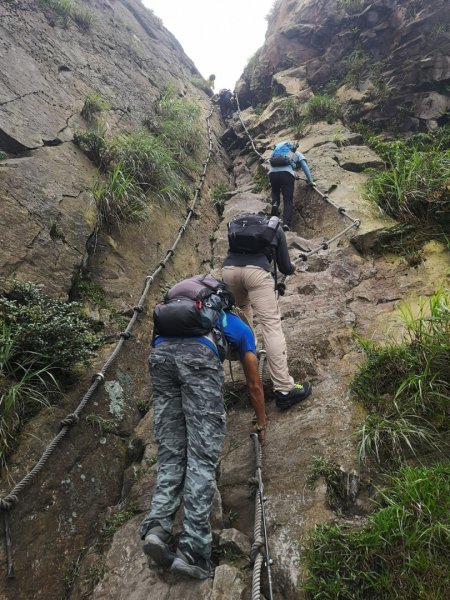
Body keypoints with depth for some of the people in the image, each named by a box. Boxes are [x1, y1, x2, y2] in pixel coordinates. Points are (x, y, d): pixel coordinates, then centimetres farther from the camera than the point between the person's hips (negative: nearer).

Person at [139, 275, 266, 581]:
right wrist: (262, 424, 52)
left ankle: (157, 528, -7)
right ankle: (193, 550, -9)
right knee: (203, 456, -3)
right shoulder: (240, 327, 33)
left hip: (160, 352, 4)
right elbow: (255, 386, 37)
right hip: (198, 354, -4)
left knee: (170, 453, 10)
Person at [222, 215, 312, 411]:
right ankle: (284, 389, -11)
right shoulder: (276, 229, 28)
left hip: (228, 269, 4)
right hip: (256, 270, -4)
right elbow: (285, 268, 26)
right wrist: (292, 267, 49)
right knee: (271, 326, -7)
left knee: (242, 308, 35)